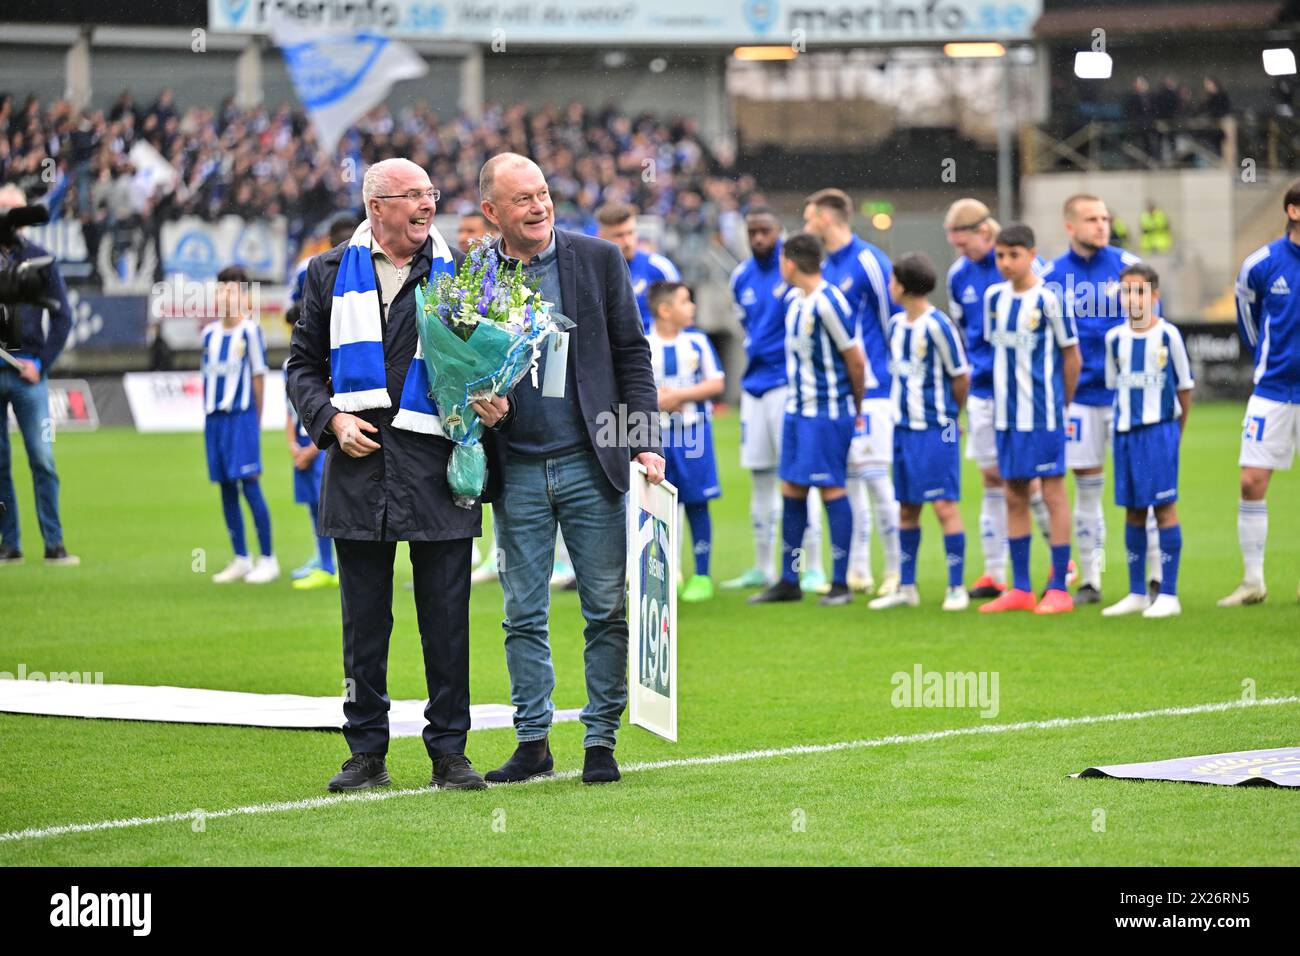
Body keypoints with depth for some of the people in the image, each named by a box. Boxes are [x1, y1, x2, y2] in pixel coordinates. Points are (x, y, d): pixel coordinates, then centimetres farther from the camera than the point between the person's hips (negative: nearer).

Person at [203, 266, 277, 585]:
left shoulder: (250, 331, -4)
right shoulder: (210, 333, 12)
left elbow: (258, 376, -3)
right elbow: (206, 376, 16)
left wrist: (256, 421, -3)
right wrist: (210, 414, 10)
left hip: (241, 417, -6)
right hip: (214, 416, 6)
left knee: (250, 484, -9)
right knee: (226, 488, 7)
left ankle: (267, 560, -4)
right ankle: (240, 559, 14)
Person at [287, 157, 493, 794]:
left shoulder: (458, 273, 7)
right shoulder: (332, 274, 9)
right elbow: (304, 364, 13)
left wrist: (493, 401, -9)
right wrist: (332, 419, -3)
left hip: (437, 465, -1)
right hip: (359, 464, 1)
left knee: (446, 617, 1)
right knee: (363, 620, 5)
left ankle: (448, 751, 9)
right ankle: (367, 752, 13)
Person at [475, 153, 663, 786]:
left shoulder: (599, 260, 2)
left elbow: (632, 353, 3)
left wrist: (644, 442, -5)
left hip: (592, 463, -1)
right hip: (518, 470, 1)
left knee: (607, 609, 1)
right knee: (523, 615, 6)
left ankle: (600, 741, 8)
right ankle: (533, 742, 14)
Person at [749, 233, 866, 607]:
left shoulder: (827, 304, -18)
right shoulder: (792, 299, 9)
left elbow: (855, 358, -13)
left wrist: (857, 408, -2)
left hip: (829, 412, -9)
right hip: (797, 408, 9)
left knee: (832, 489, -5)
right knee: (791, 490, 9)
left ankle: (840, 584, 1)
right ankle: (788, 582, 16)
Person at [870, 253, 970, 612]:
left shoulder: (937, 326, -13)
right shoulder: (896, 324, 9)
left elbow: (961, 377, -6)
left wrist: (947, 414, 6)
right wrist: (905, 409, 10)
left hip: (936, 431, -7)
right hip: (904, 430, 7)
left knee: (944, 505, -7)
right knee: (907, 507, 10)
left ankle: (956, 588, -2)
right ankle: (907, 588, 18)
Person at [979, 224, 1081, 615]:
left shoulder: (1048, 300, -9)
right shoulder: (994, 297, 8)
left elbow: (1071, 355, -2)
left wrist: (1061, 404, 4)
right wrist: (1003, 394, 12)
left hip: (1042, 414, -6)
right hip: (1006, 413, 6)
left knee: (1053, 493, -2)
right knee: (1014, 497, 9)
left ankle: (1059, 589, 1)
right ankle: (1020, 588, 15)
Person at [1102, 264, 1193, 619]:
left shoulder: (1168, 335, -5)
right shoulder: (1115, 338, 5)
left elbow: (1184, 385, 3)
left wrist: (1177, 429, 6)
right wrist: (1124, 419, 11)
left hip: (1159, 430, -4)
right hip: (1125, 431, 4)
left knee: (1165, 506, -5)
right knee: (1132, 510, 8)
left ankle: (1168, 595, -2)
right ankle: (1137, 593, 16)